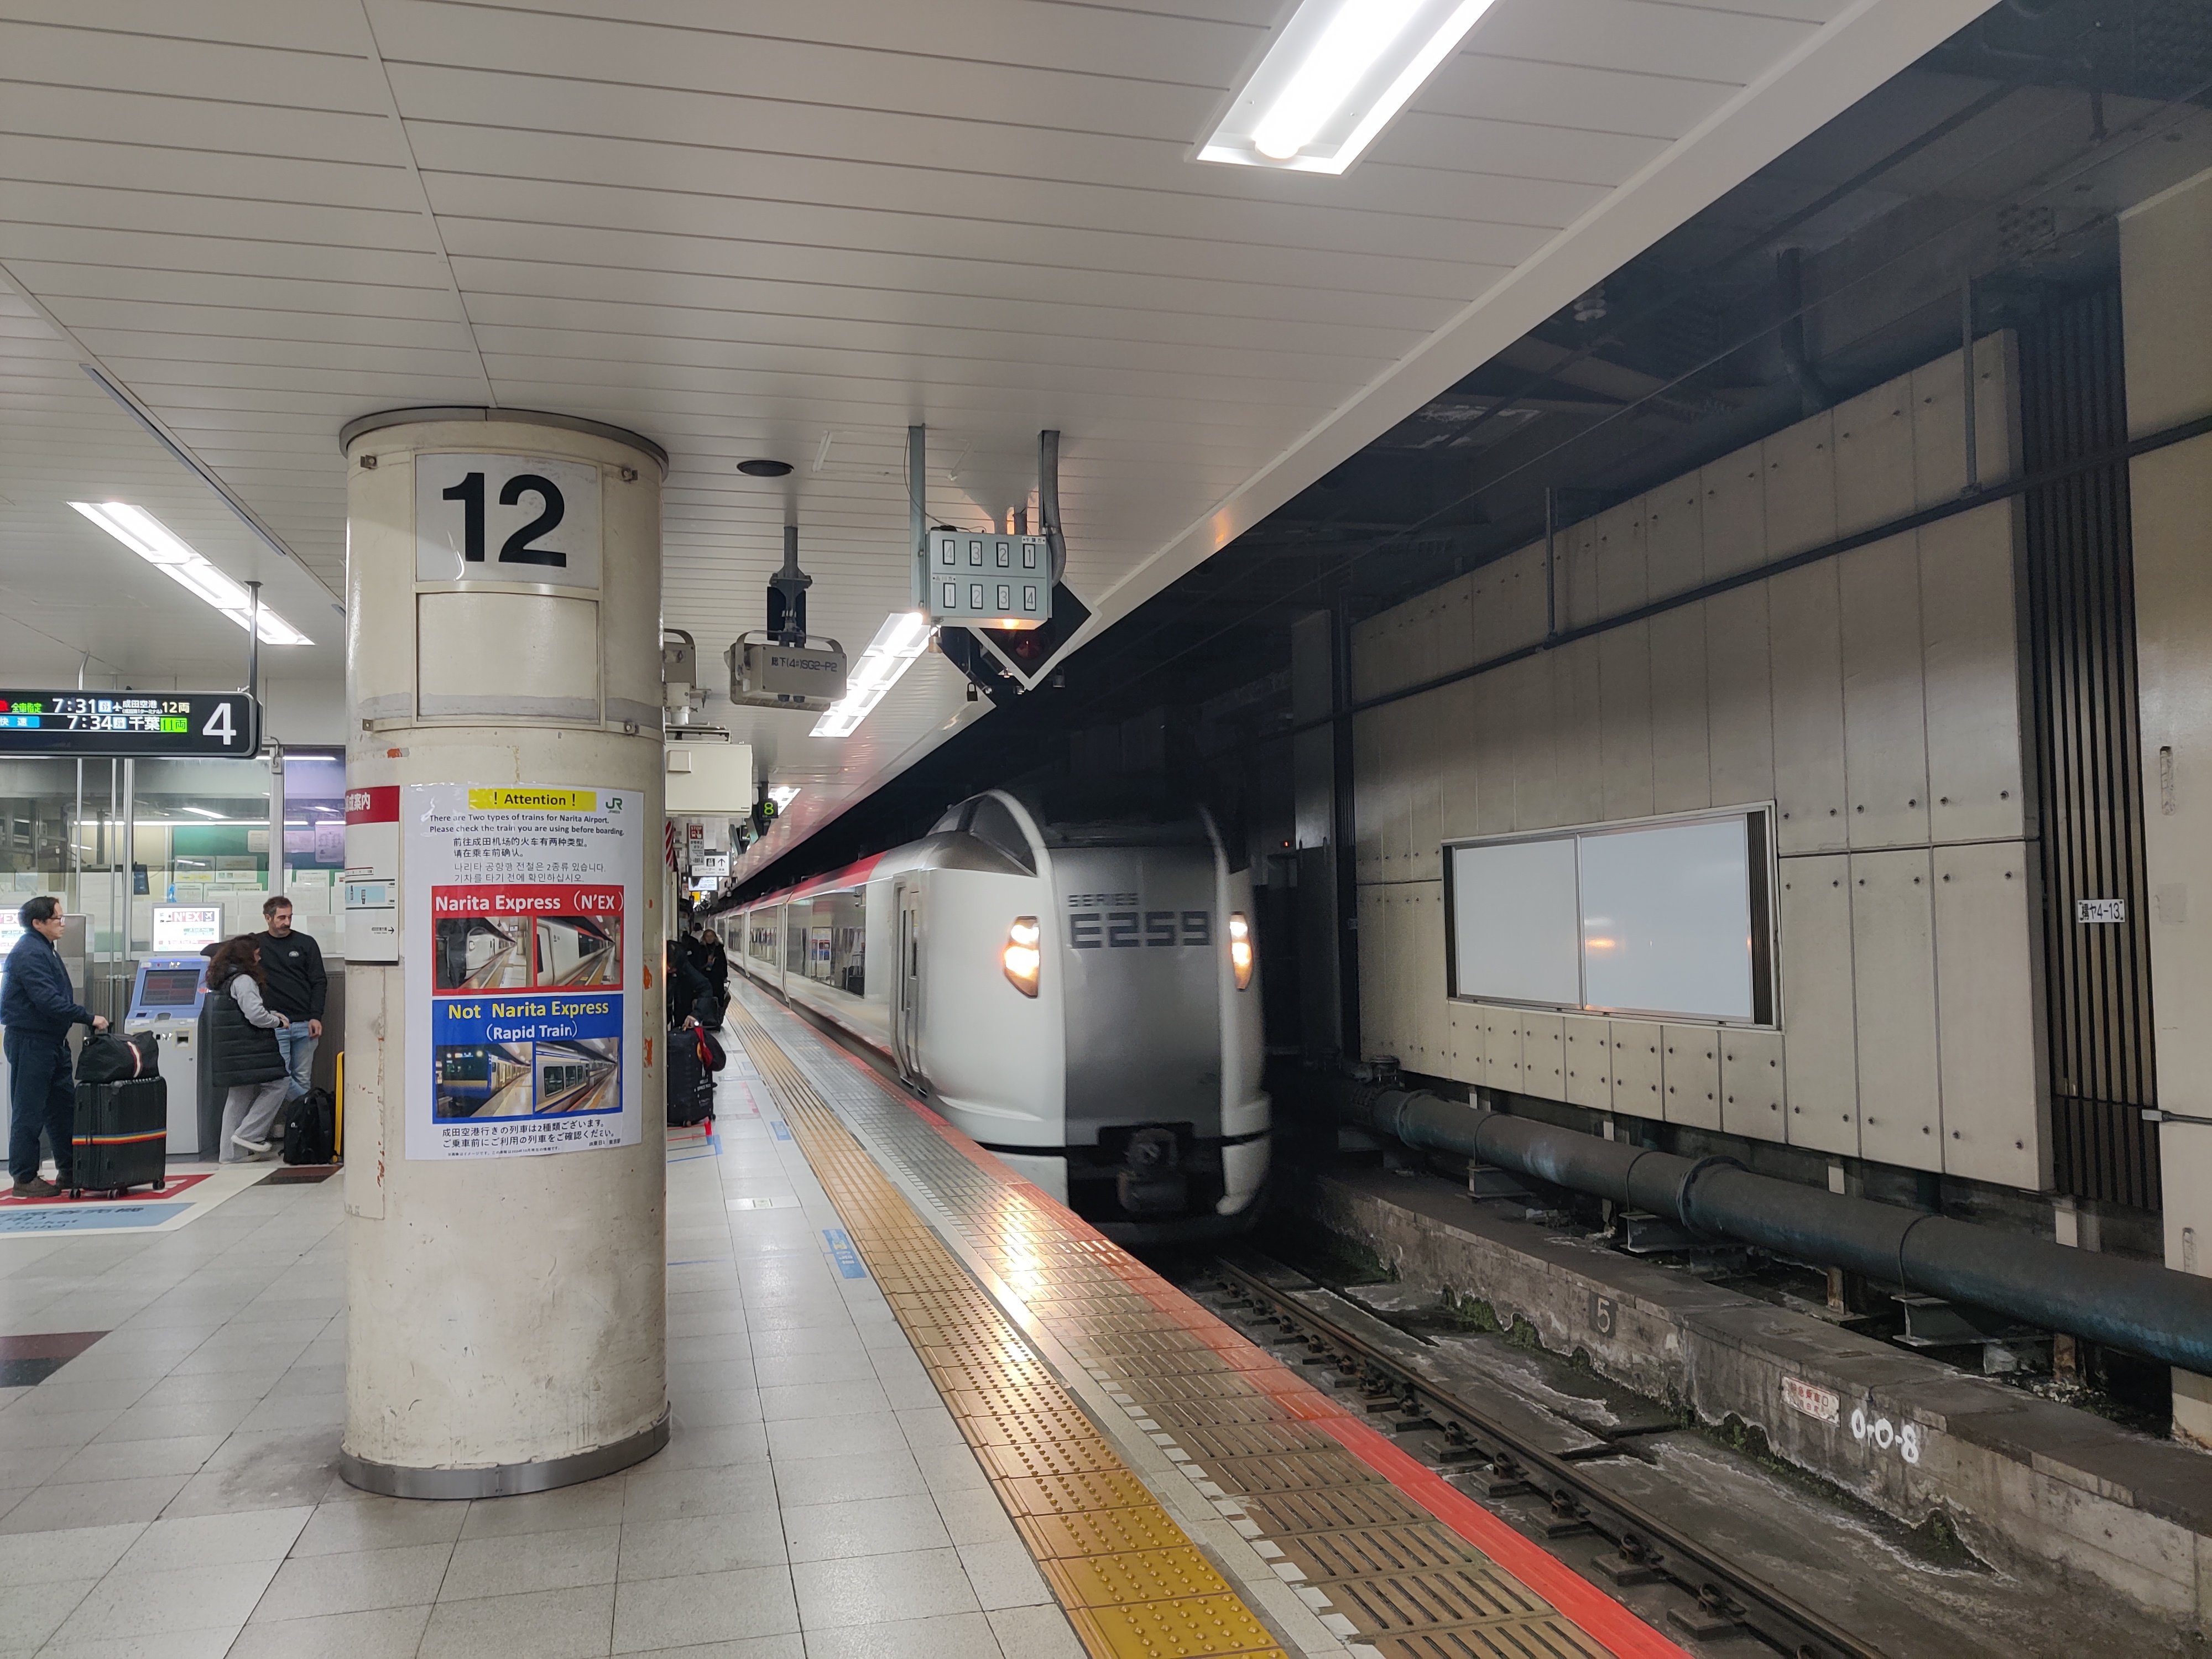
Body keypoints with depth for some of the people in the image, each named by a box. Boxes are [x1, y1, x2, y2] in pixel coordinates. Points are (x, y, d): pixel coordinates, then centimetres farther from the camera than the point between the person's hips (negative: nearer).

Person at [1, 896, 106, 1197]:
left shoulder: (46, 950, 15)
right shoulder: (29, 954, -17)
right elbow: (48, 1000, -26)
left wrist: (85, 1018, 14)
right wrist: (89, 1018, -23)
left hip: (52, 1040, 10)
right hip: (30, 1041, -10)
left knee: (64, 1105, 14)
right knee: (29, 1112, -2)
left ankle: (69, 1169, 22)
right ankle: (25, 1178, 6)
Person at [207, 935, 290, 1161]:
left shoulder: (224, 979, 18)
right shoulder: (243, 981, -14)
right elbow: (256, 1016, -21)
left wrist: (272, 1014, 17)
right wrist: (277, 1021, -3)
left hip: (231, 1052, 10)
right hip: (246, 1050, -10)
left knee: (239, 1097, 14)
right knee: (279, 1082, -6)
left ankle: (232, 1152, 16)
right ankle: (249, 1134, -7)